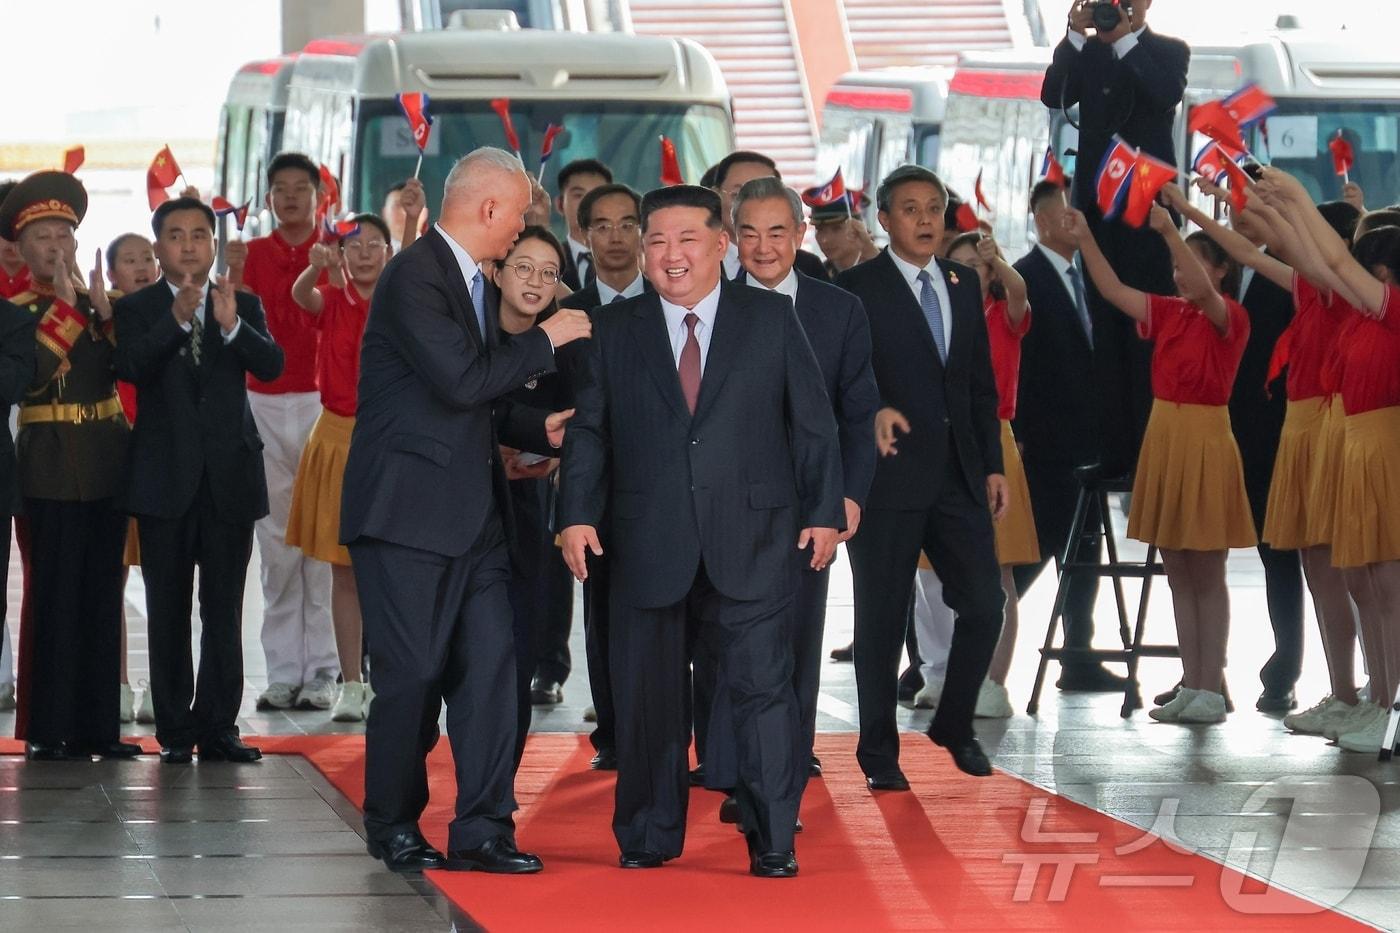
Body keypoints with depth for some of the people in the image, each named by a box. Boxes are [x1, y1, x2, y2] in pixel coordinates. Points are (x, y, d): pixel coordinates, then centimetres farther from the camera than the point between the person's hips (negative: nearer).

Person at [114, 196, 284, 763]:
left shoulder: (242, 305, 8)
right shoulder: (137, 309, 3)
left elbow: (271, 366, -8)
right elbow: (131, 366, -16)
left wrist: (232, 324, -25)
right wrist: (177, 319, -29)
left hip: (229, 475, 1)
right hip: (165, 477, -1)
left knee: (224, 611, 1)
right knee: (168, 610, 3)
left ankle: (218, 728, 4)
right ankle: (175, 731, 8)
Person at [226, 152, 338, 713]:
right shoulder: (252, 254, 10)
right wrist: (233, 275, -17)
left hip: (321, 403, -2)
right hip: (264, 403, 2)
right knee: (275, 538, 2)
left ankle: (321, 671, -2)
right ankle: (282, 672, 4)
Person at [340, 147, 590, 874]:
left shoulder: (473, 282, 16)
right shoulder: (414, 277, -13)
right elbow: (462, 380, -23)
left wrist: (541, 431, 10)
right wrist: (545, 340, -13)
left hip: (473, 515, 9)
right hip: (408, 513, -9)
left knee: (490, 665, 2)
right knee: (412, 675, -2)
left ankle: (481, 829, 5)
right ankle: (393, 827, 13)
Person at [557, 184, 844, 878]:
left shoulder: (771, 319, 6)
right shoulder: (614, 330, 9)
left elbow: (812, 422, 6)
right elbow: (588, 430, 7)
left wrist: (825, 510, 1)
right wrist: (577, 513, -4)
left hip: (751, 540, -1)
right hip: (650, 545, 2)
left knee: (763, 685, -5)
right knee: (647, 695, 6)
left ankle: (772, 841, 1)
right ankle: (649, 839, 17)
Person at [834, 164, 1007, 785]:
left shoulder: (964, 284, 14)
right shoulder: (856, 289, -4)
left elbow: (981, 382, 17)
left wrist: (993, 464, 12)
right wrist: (875, 409, -30)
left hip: (958, 476, 5)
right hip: (889, 472, -5)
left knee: (985, 606, 2)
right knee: (882, 617, 1)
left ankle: (954, 725, 23)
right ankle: (878, 752, 12)